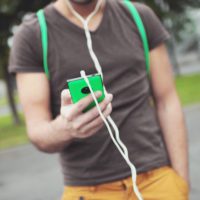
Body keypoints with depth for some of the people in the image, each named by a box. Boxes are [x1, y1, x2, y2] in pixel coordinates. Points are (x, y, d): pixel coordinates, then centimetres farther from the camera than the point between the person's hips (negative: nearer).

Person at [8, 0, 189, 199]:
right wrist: (65, 127, -29)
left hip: (157, 177, 1)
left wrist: (182, 184, -3)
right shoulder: (30, 36, -4)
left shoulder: (139, 17, 2)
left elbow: (167, 103, 2)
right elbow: (38, 133, -6)